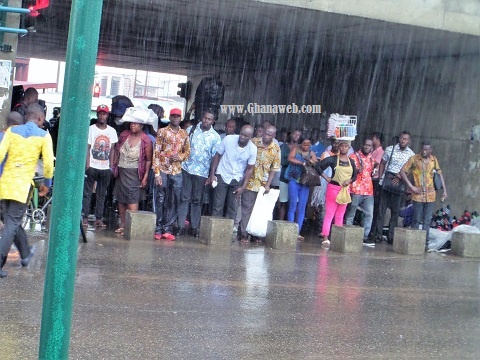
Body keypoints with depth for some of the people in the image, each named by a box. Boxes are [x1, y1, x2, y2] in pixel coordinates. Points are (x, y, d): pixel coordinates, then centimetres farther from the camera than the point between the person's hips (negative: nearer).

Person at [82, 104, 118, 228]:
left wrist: (111, 166, 3)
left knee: (101, 194, 6)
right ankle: (85, 217, 3)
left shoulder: (112, 131, 8)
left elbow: (112, 149, 10)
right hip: (92, 167, -2)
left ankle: (98, 218, 9)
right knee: (87, 193, 0)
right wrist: (87, 165, -9)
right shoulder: (91, 129, 1)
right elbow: (87, 148, -2)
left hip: (105, 168, 3)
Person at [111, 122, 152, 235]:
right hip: (121, 172, 6)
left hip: (134, 173, -6)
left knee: (132, 199, -10)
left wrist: (145, 177, -12)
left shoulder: (146, 141, -11)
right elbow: (116, 151, 15)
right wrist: (113, 165, 10)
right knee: (121, 199, 11)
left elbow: (148, 160, -9)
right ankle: (122, 225, 21)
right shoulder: (124, 135, 4)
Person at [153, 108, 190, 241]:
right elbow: (156, 153, -4)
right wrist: (157, 173, -11)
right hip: (163, 171, -3)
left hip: (177, 172, 3)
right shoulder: (162, 132, 0)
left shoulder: (184, 134, 10)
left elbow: (187, 151, 17)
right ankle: (158, 229, 10)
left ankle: (168, 229, 10)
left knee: (176, 201, 2)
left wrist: (180, 157, -7)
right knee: (160, 201, 1)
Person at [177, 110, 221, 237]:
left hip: (202, 172, -1)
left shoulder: (215, 137, 1)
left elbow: (215, 157, -1)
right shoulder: (191, 130, 5)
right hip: (186, 169, 1)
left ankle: (195, 227, 14)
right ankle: (181, 226, 5)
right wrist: (179, 161, 0)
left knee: (197, 200, 6)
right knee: (185, 198, 2)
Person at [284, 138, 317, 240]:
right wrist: (303, 163, -14)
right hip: (294, 180, -2)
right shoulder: (296, 149, 6)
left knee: (302, 208, 0)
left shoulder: (311, 153, 14)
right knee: (293, 206, -3)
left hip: (305, 183, 2)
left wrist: (313, 161, -17)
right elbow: (290, 158, -11)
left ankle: (298, 232, 4)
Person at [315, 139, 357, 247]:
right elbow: (318, 166, -6)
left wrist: (349, 180, -6)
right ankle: (325, 238, -3)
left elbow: (355, 176, 14)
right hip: (333, 188, -4)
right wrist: (325, 177, -9)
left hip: (345, 189, 4)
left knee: (340, 216, 12)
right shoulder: (333, 159, -5)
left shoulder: (351, 162, 8)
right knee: (329, 214, -4)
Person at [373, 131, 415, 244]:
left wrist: (400, 176, -16)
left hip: (399, 184, 0)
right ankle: (378, 234, 6)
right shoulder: (390, 149, 3)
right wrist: (380, 178, 2)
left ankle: (391, 236, 11)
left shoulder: (411, 154, 2)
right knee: (381, 209, 1)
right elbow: (382, 164, 9)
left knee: (395, 211, 4)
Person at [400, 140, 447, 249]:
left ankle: (425, 242, 8)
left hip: (430, 195, 3)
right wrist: (411, 186, -10)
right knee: (417, 220, 0)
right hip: (418, 195, -3)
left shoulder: (434, 160, 5)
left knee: (427, 221, 4)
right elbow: (402, 171, -4)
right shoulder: (414, 159, -5)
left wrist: (445, 190, 8)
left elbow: (440, 174, 14)